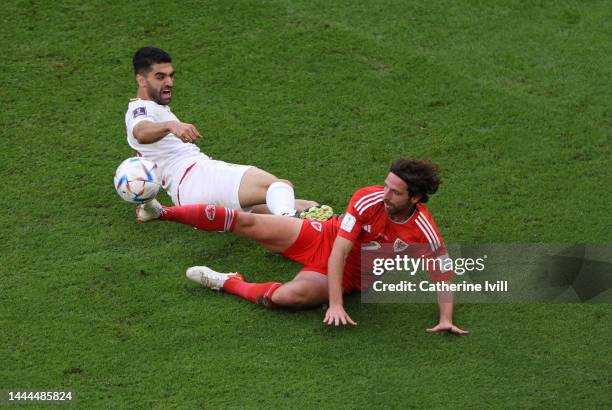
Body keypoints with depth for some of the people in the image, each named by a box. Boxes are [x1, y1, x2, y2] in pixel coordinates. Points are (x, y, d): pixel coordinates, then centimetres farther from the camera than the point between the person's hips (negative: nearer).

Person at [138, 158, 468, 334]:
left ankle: (228, 284, -5)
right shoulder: (368, 199, -24)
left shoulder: (423, 231, -25)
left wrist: (445, 318, -22)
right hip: (322, 239, 1)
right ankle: (162, 212, 6)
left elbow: (444, 273, -10)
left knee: (289, 296, -33)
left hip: (348, 277, -1)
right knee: (247, 223, -8)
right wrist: (335, 305, -34)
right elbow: (339, 251, -26)